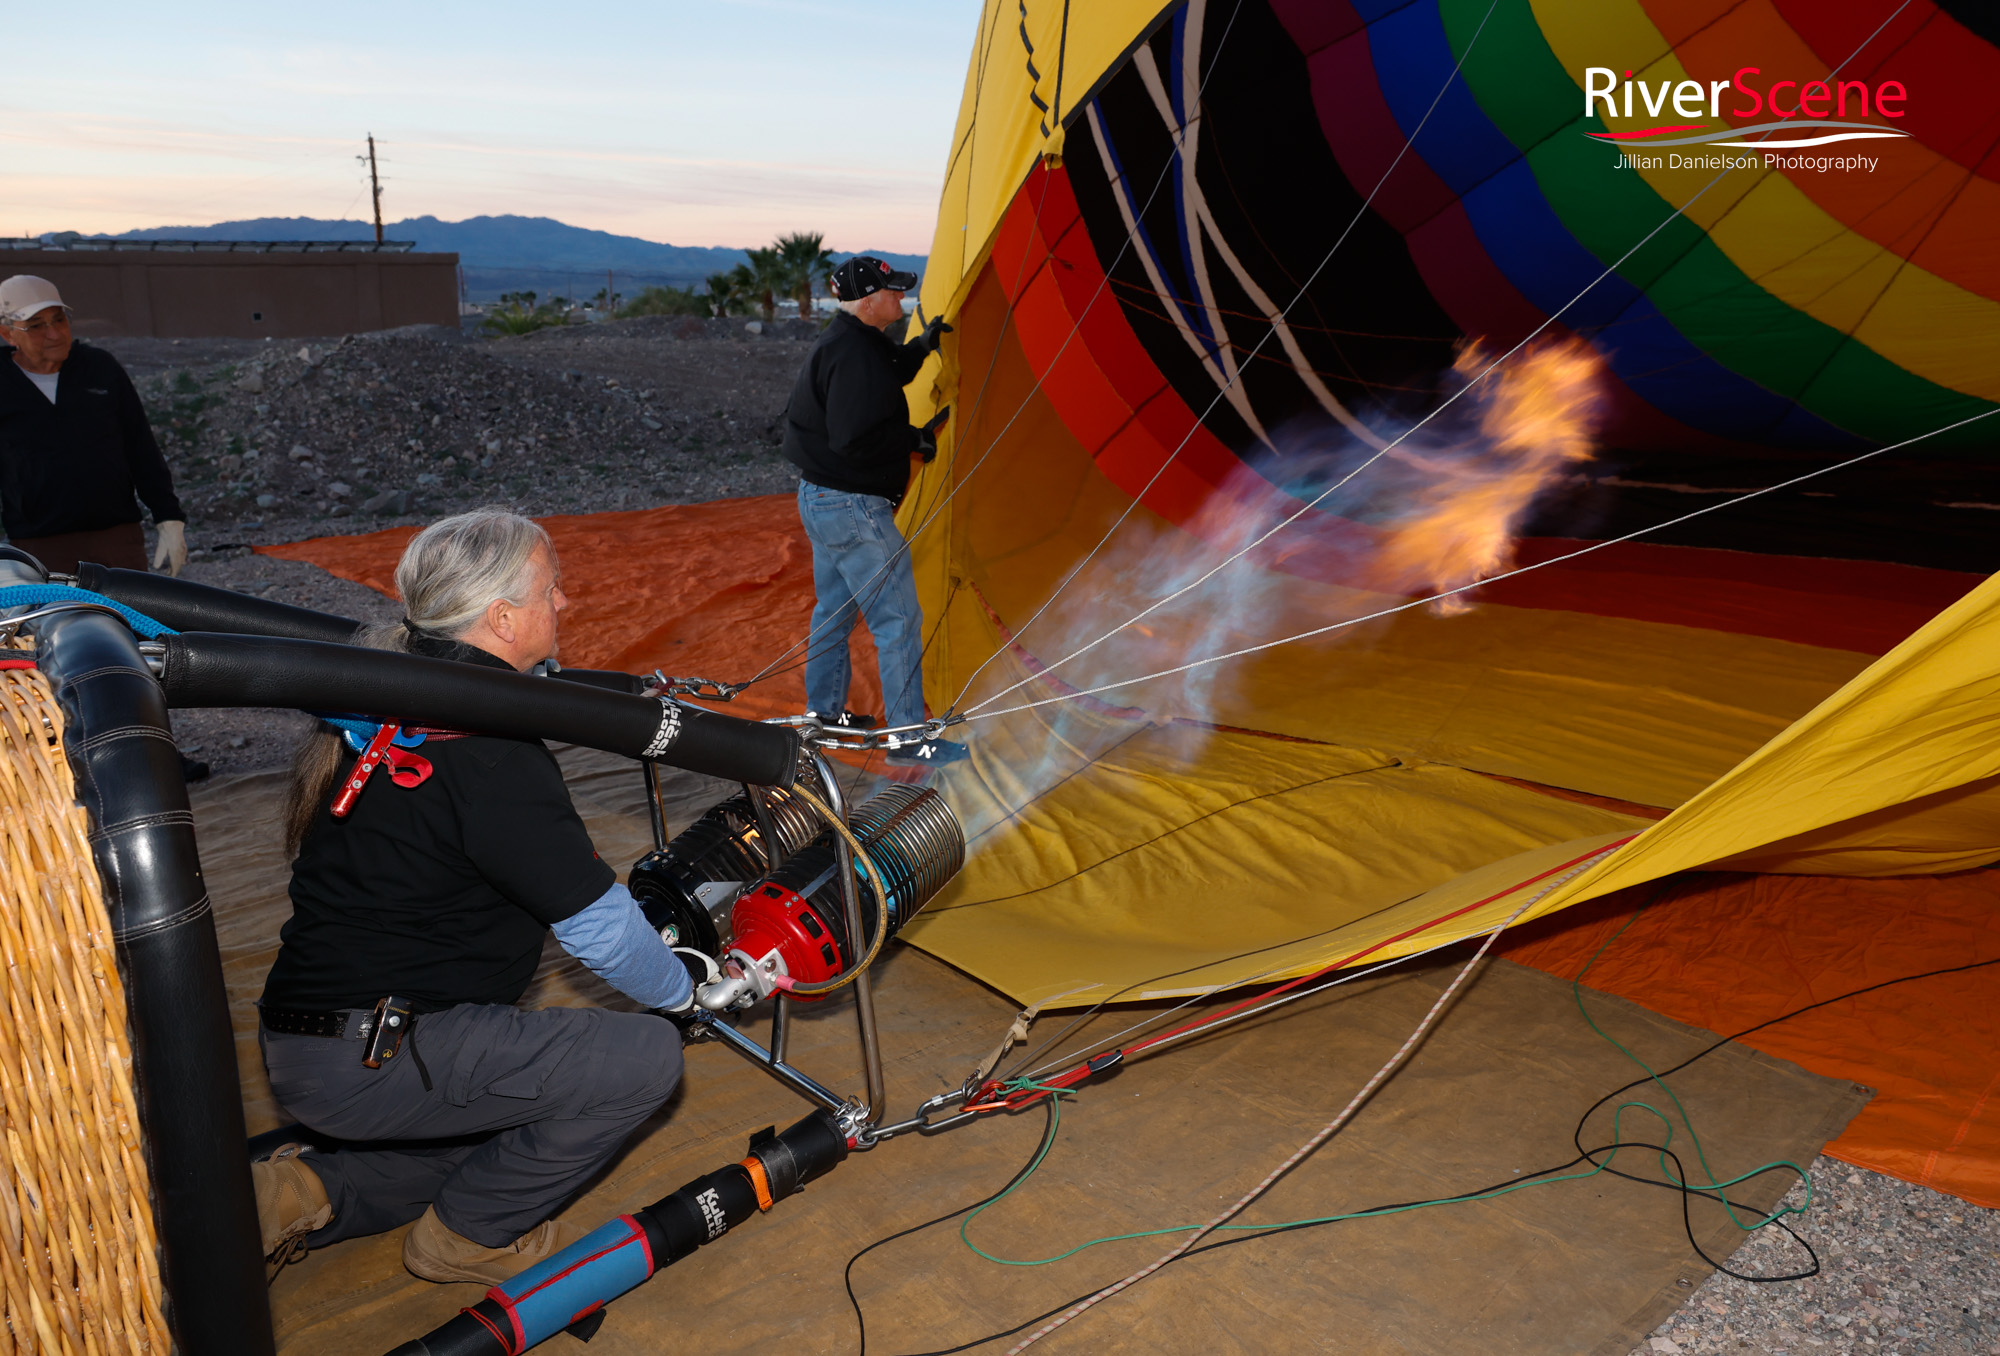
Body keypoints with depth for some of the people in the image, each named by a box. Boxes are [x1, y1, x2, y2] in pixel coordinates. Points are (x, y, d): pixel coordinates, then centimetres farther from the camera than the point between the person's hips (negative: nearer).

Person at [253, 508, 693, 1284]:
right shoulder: (490, 753, -22)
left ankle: (311, 1197, 14)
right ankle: (467, 1236, 7)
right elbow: (599, 928, -17)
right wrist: (682, 992, 2)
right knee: (645, 1056, -10)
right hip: (366, 1062, -10)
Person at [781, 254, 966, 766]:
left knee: (834, 608, 22)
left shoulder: (844, 340, 9)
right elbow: (856, 439, -29)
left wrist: (921, 346, 19)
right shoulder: (854, 354, -24)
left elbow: (883, 376, 29)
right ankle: (909, 738, 3)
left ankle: (825, 714, 35)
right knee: (898, 619, -4)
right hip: (855, 511, -11)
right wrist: (913, 440, -16)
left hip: (820, 496, 11)